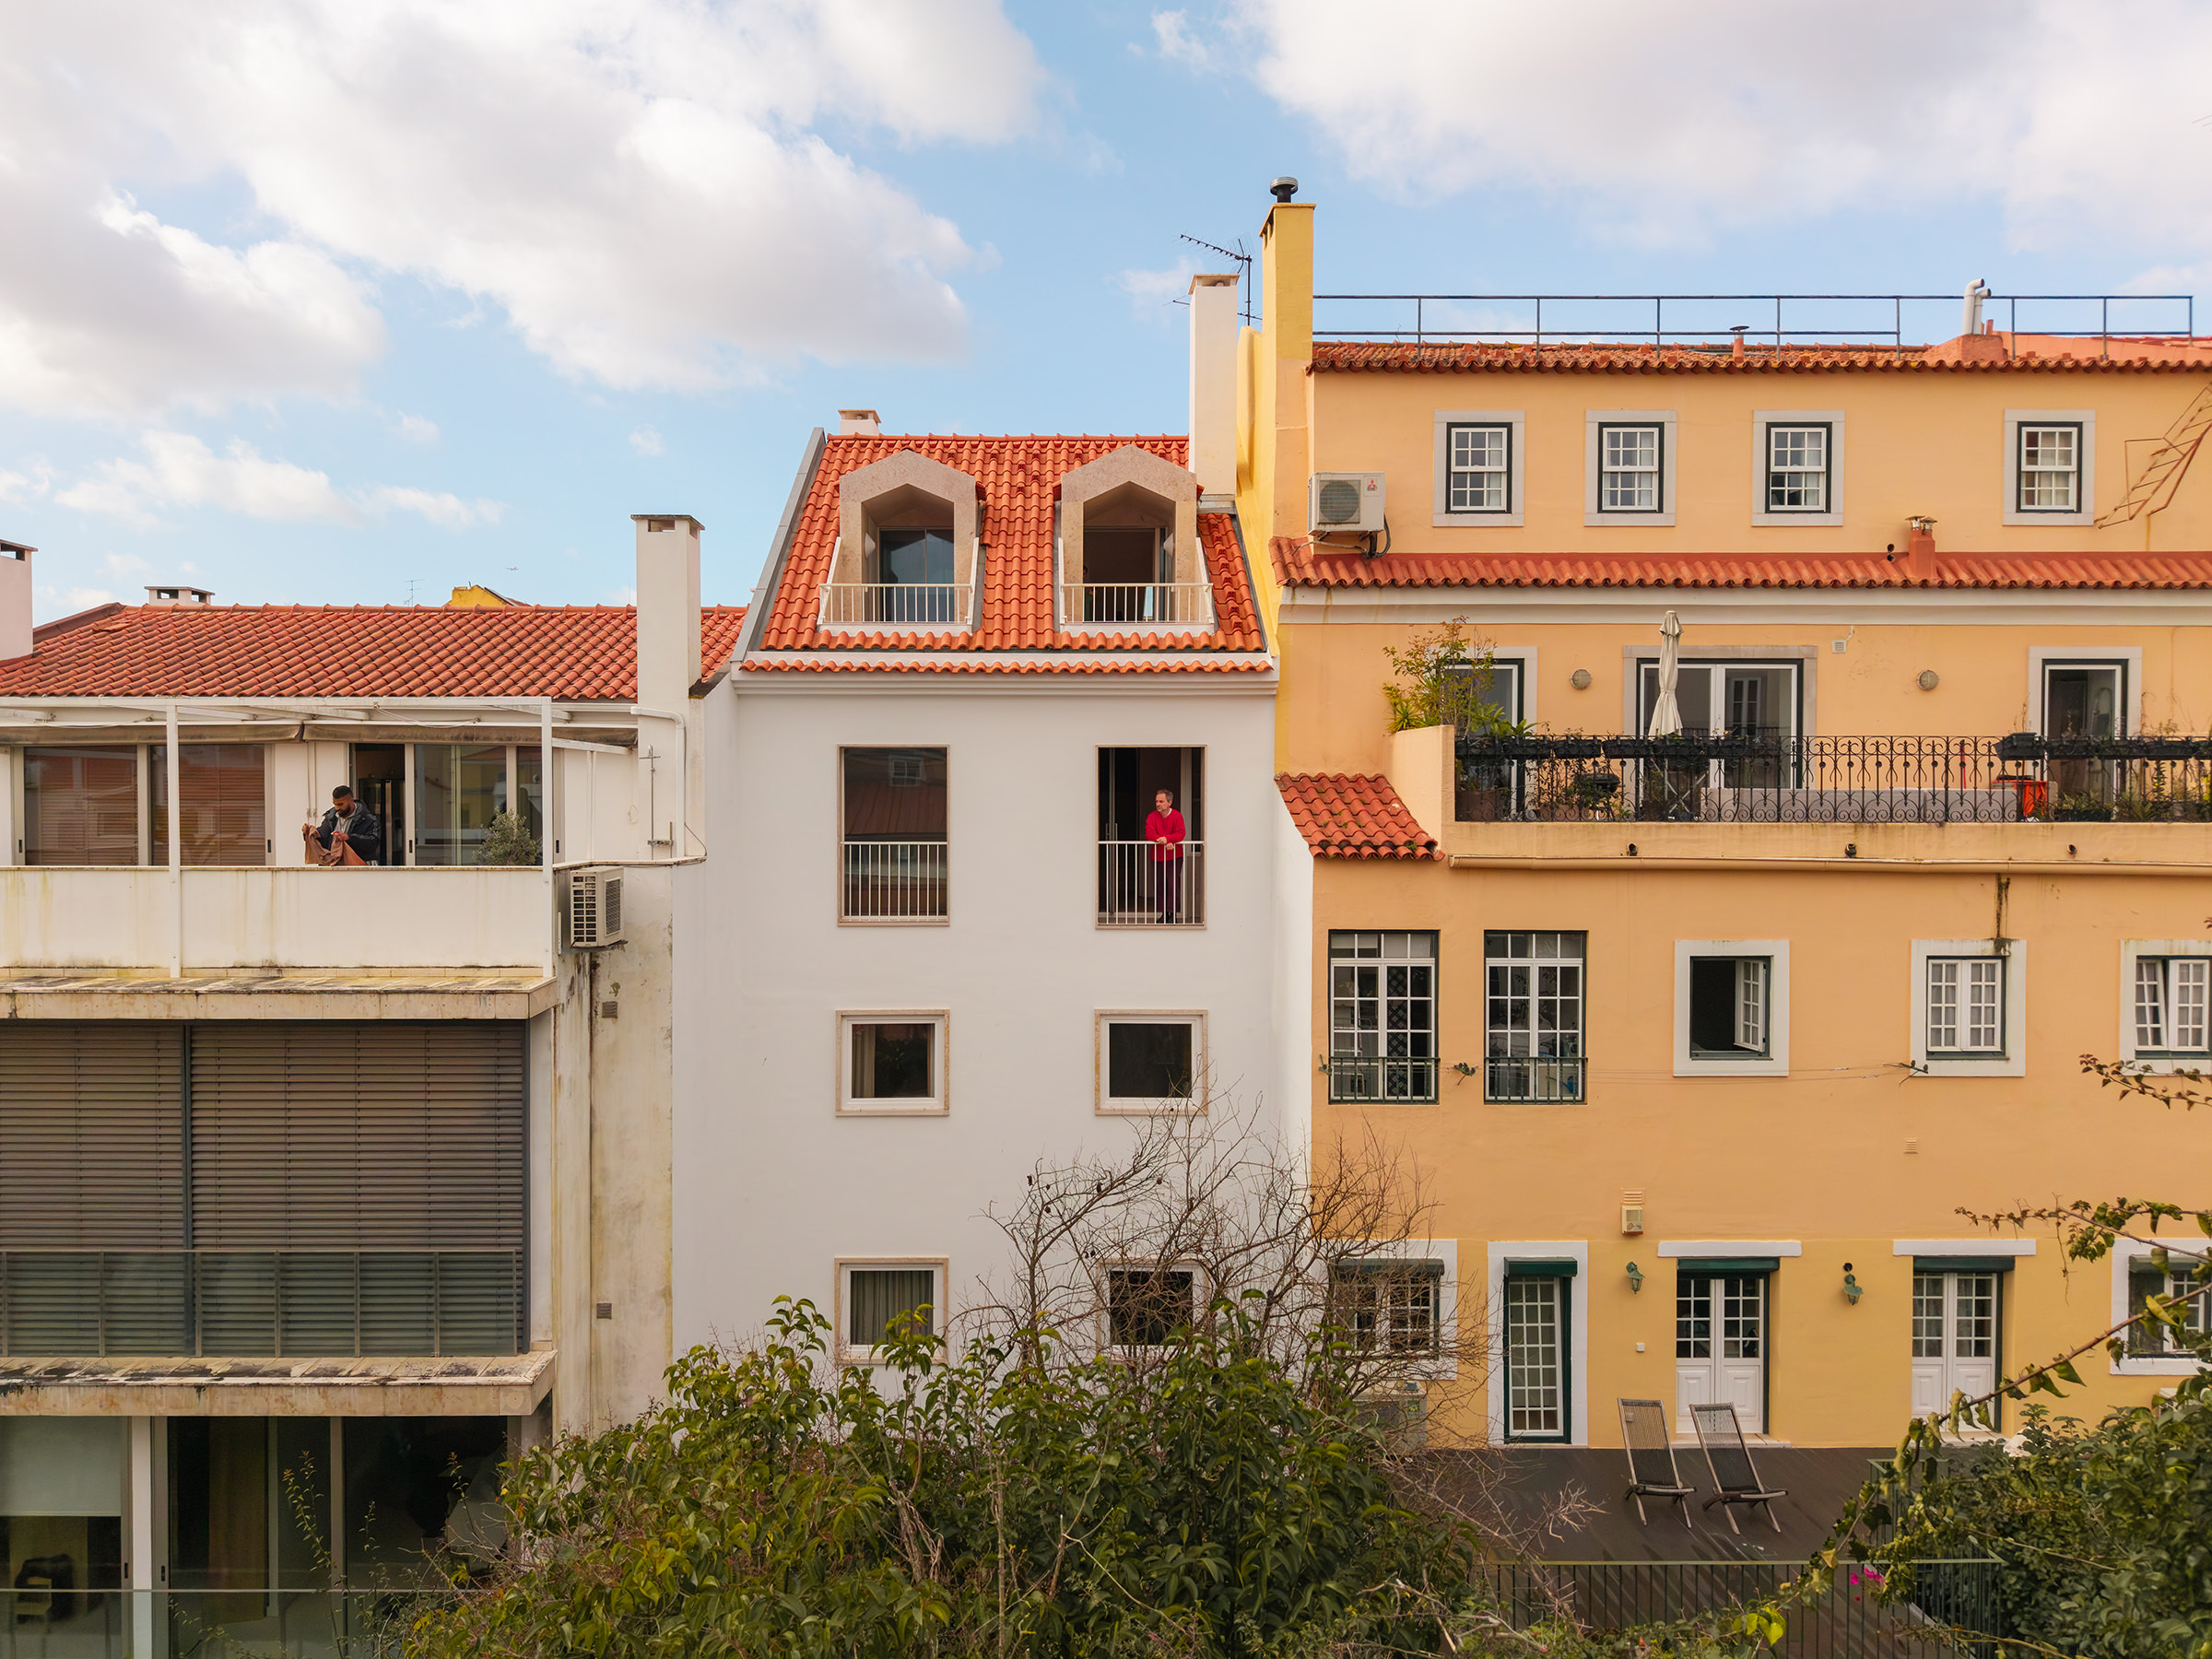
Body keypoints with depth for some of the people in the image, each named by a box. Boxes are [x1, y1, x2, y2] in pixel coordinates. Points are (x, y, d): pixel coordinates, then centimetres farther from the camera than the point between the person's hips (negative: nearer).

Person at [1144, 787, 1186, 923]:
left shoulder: (1177, 816, -4)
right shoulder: (1152, 816, 1)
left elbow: (1180, 834, -14)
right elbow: (1149, 833, -10)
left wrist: (1167, 838, -32)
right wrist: (1164, 842, -24)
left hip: (1174, 857, -3)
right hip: (1157, 856, 3)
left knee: (1173, 885, -8)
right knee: (1161, 886, 5)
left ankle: (1173, 913, -2)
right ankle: (1164, 913, 13)